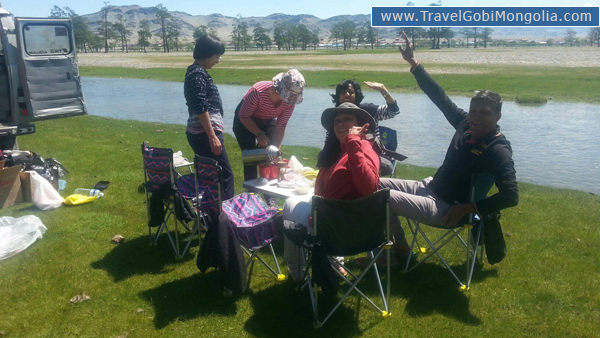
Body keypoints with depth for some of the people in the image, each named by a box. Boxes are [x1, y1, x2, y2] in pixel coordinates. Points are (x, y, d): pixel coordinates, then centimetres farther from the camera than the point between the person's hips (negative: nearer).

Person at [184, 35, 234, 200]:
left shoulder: (195, 71, 17)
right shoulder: (198, 74, -13)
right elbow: (201, 109, -21)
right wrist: (213, 137, -22)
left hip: (199, 134, 10)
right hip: (205, 134, -10)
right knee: (225, 175, -8)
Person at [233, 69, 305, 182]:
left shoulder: (290, 101, -24)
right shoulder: (258, 92, -36)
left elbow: (280, 126, -18)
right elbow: (243, 116, -25)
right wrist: (259, 134, -32)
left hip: (267, 122, 4)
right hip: (245, 122, -4)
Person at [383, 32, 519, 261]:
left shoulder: (498, 151, -22)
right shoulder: (466, 124, -2)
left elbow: (511, 196, -28)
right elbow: (439, 97, 3)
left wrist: (466, 209, -25)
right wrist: (412, 61, 2)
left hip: (444, 209, -8)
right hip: (429, 186, 8)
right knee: (377, 185, 9)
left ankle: (400, 252, 5)